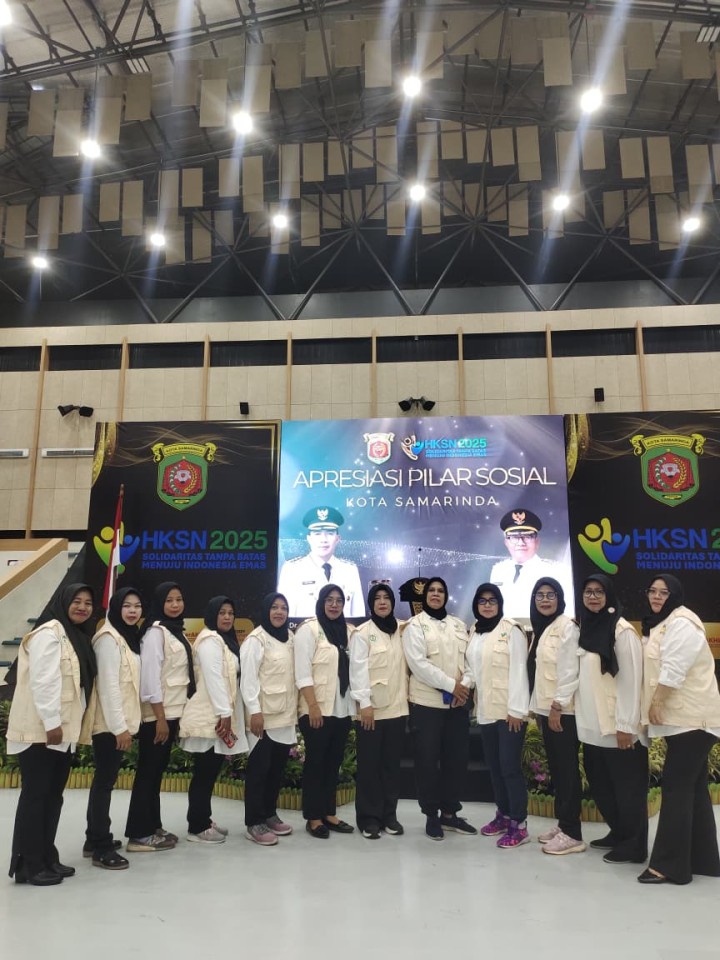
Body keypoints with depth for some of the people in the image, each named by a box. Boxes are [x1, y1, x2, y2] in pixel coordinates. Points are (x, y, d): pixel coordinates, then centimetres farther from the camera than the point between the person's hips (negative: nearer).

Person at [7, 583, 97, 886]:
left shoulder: (79, 637, 15)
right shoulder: (49, 633, -14)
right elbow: (42, 682, -20)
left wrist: (67, 726, 15)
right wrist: (51, 723, -22)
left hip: (63, 730, 9)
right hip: (40, 730, -9)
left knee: (53, 795, 13)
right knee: (35, 795, 0)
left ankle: (47, 858, 23)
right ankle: (28, 865, 10)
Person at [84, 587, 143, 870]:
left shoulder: (129, 637, 13)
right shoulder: (109, 638, -15)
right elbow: (108, 685, -20)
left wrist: (126, 723, 15)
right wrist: (119, 726, -21)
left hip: (119, 722, 9)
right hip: (110, 723, -9)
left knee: (104, 780, 15)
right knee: (105, 781, -3)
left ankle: (95, 839, 25)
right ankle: (101, 848, 5)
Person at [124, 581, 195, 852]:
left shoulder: (178, 631, 11)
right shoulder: (156, 631, -14)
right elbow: (150, 676, -19)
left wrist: (171, 717, 13)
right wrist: (160, 718, -20)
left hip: (172, 712, 8)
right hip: (157, 715, -8)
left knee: (157, 771, 14)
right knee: (148, 772, -1)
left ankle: (152, 827, 23)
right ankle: (139, 835, 8)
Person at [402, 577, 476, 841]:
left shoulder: (459, 625, 12)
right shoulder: (415, 625, -3)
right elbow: (418, 664, -13)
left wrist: (466, 685, -12)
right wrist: (452, 685, -17)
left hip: (457, 702, 5)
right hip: (427, 702, -4)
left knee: (456, 758, 9)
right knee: (428, 760, 2)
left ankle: (450, 813, 23)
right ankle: (432, 815, 16)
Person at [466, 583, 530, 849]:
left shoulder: (511, 630, -9)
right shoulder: (475, 633, 11)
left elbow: (518, 670, -13)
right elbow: (474, 669, 12)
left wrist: (516, 709, -16)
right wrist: (475, 703, 8)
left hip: (509, 710, -6)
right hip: (486, 711, 6)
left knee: (510, 766, -3)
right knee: (494, 766, 14)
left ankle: (519, 825, 7)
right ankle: (503, 815, 28)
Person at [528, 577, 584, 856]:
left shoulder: (567, 626, -11)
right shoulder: (541, 629, 13)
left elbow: (571, 671, -17)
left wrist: (557, 706, -18)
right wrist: (538, 707, 13)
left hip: (564, 710, -8)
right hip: (546, 709, 8)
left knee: (568, 770, -2)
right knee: (556, 769, 13)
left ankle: (572, 834, 5)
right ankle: (562, 824, 23)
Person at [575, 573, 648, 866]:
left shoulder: (622, 630, -12)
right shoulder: (584, 628, 10)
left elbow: (632, 680, -15)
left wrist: (626, 725, -17)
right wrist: (575, 711, 12)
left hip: (617, 725, -7)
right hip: (591, 725, 7)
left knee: (627, 786, 5)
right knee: (600, 784, 16)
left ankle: (633, 846, 19)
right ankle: (617, 833, 33)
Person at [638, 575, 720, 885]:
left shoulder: (681, 622, -15)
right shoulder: (661, 624, 18)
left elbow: (674, 670, -21)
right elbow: (658, 668, 19)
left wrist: (656, 704, -16)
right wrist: (654, 706, 12)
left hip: (691, 717, -10)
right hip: (681, 717, 10)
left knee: (676, 787, -8)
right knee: (693, 787, 14)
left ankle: (669, 864, -3)